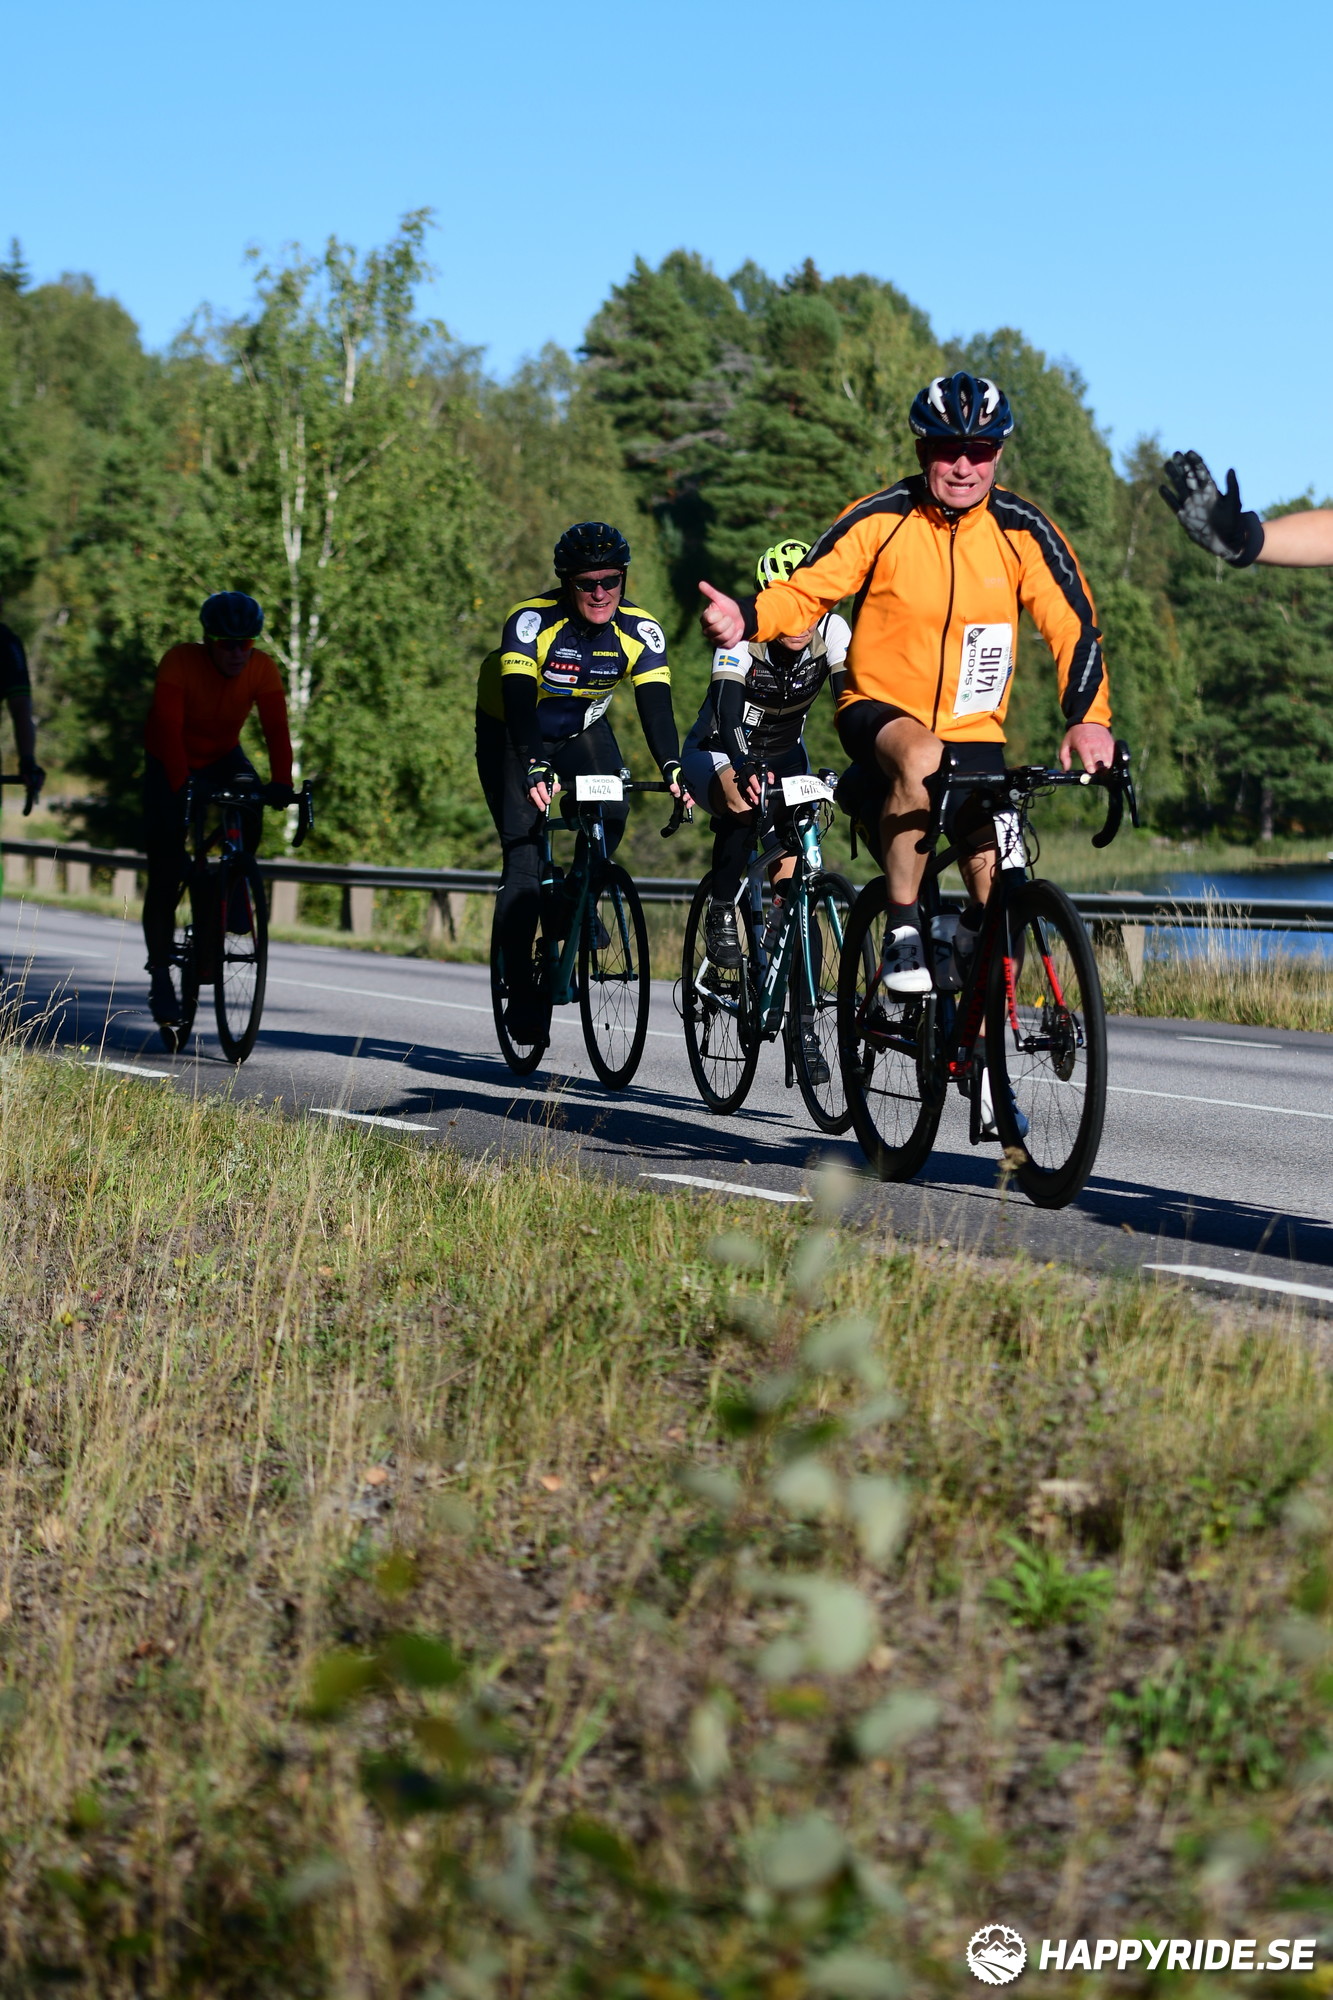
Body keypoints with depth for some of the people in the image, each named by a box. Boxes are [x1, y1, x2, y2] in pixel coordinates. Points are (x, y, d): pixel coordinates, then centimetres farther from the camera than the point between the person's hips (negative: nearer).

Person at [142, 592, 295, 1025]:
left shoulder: (262, 668, -19)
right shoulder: (179, 662, -27)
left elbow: (276, 728, -25)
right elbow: (168, 728, -35)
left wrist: (281, 782, -40)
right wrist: (181, 786, -46)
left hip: (223, 758, 3)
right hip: (172, 763, -3)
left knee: (251, 808, -30)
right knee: (165, 872, -8)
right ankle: (160, 974, 1)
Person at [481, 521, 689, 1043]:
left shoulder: (640, 630, -20)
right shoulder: (532, 620, -30)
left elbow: (656, 705, -30)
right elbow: (519, 700, -41)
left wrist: (672, 768, -47)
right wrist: (533, 770, -56)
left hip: (583, 731, 3)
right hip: (511, 735, -3)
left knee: (612, 809, -25)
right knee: (524, 856, -15)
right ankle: (520, 990, -8)